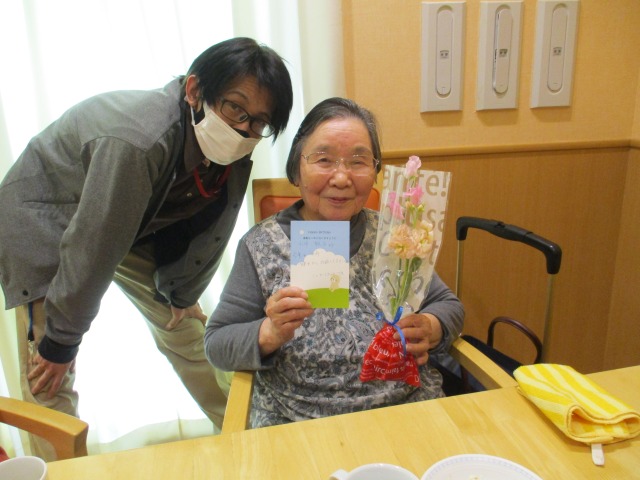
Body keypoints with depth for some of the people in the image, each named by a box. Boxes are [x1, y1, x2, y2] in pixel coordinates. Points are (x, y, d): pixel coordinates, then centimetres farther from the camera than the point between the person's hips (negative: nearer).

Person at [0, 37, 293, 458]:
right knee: (49, 374, -7)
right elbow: (92, 247, -32)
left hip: (135, 226, 6)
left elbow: (209, 228, -3)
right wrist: (60, 341, -20)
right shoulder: (139, 140, -39)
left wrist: (183, 296, 7)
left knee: (187, 329, 8)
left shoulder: (231, 152, -17)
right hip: (44, 221, -5)